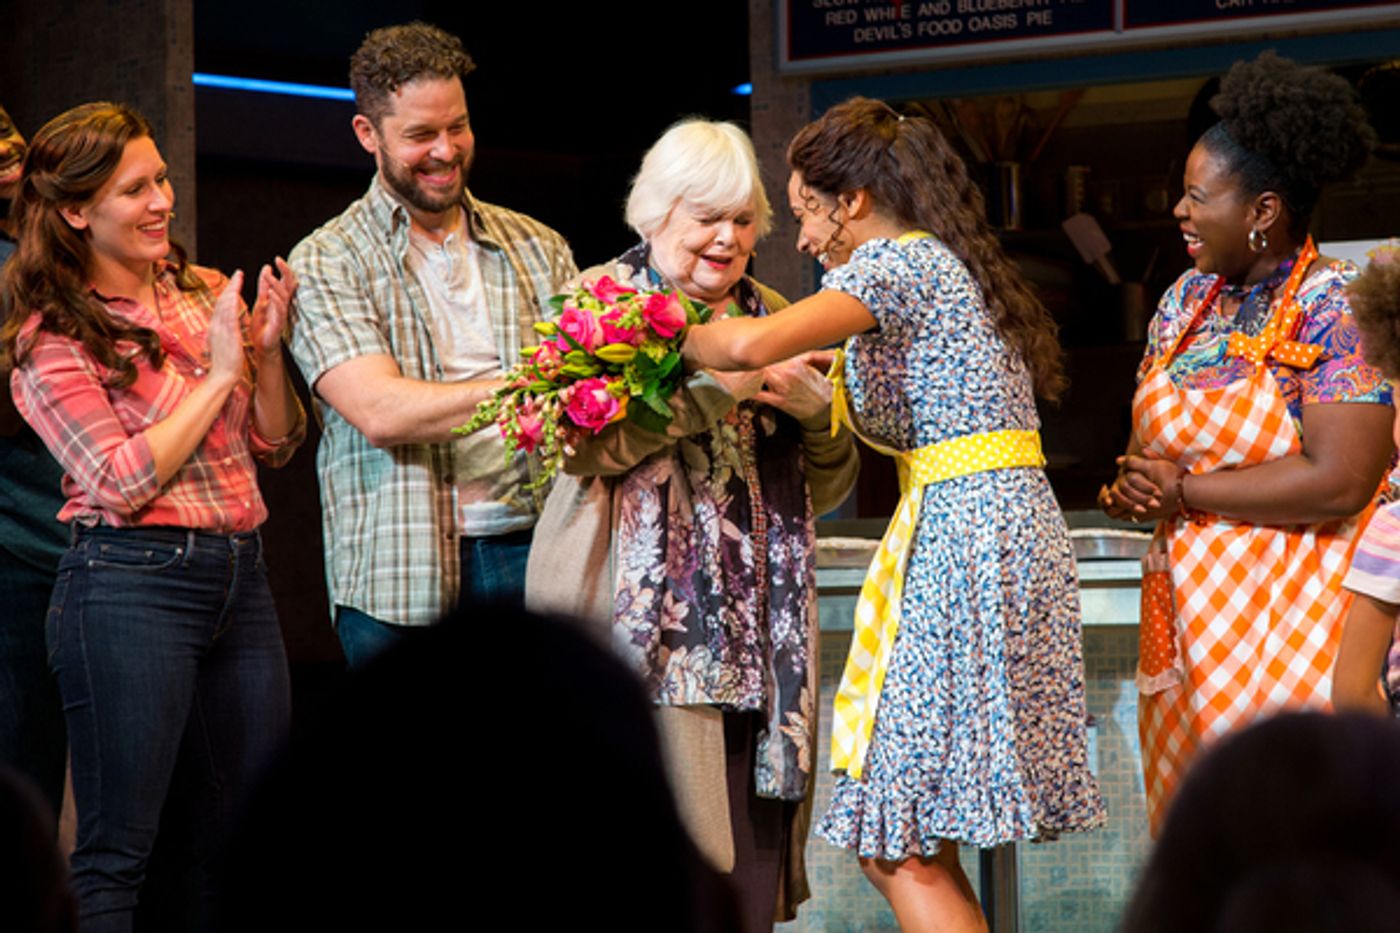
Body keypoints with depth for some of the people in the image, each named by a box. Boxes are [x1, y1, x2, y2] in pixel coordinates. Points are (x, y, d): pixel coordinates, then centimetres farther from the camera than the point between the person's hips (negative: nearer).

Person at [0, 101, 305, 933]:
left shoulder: (207, 294, 10)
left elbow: (276, 445, 14)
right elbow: (122, 482, -13)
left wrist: (266, 350, -4)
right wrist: (219, 372, -10)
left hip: (240, 575, 6)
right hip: (132, 582, -6)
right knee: (118, 852, -2)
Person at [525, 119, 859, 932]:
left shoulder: (771, 317, 19)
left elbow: (827, 490, 19)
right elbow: (584, 443, -12)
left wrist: (817, 413, -1)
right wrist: (716, 386, -16)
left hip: (758, 622, 5)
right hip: (647, 616, -4)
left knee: (752, 842, -2)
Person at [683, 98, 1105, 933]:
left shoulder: (896, 263, -8)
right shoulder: (949, 265, 21)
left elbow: (756, 343, -23)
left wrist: (687, 340, -3)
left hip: (964, 533, -10)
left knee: (904, 846, -9)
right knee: (905, 840, 9)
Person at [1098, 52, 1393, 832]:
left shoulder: (1335, 306, -11)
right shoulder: (1187, 299, 12)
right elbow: (1150, 443, 18)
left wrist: (1183, 491, -12)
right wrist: (1135, 490, -7)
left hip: (1298, 613, -7)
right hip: (1194, 607, 7)